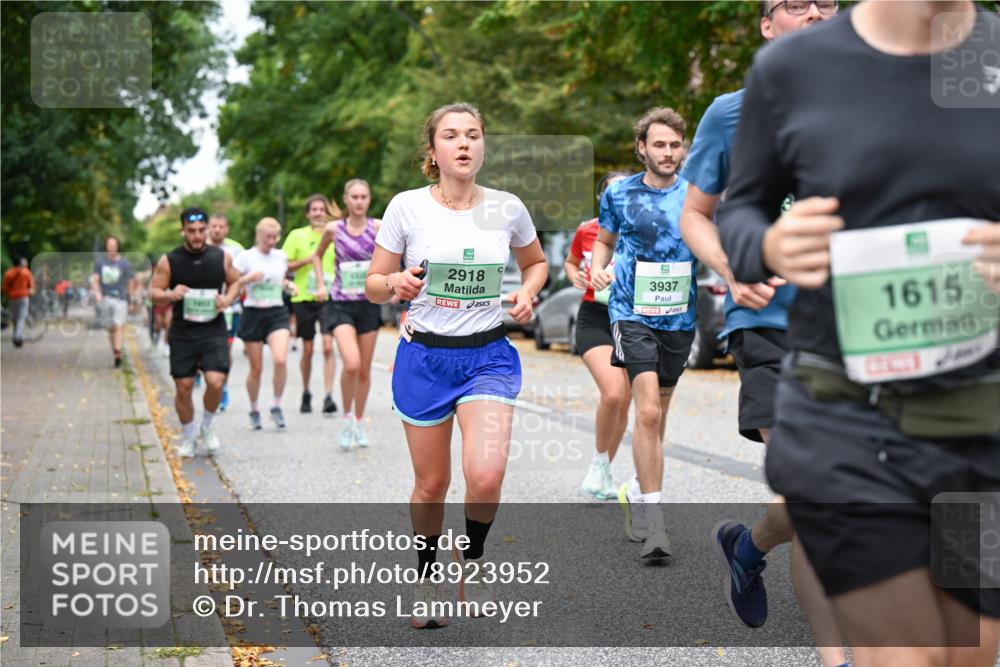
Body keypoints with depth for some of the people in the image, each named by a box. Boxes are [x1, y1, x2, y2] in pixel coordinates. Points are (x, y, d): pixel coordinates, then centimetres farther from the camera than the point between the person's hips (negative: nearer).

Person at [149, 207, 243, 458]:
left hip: (214, 331, 0)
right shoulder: (169, 261, -4)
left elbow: (235, 281, 16)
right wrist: (170, 295, -22)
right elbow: (153, 292, 0)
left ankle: (207, 427, 13)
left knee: (215, 382, -15)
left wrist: (228, 298, -5)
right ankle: (188, 437, 25)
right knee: (183, 387, 4)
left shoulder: (221, 257, 0)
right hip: (182, 333, 0)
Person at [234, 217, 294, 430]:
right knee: (256, 369, 4)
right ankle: (254, 411, 24)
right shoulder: (245, 257, -3)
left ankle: (276, 406, -2)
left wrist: (288, 285, 4)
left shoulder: (281, 257, 9)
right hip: (253, 314, -2)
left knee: (280, 361, -20)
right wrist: (249, 278, -21)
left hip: (277, 313, 2)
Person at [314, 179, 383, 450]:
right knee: (351, 364, -21)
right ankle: (347, 418, 0)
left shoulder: (377, 227, -4)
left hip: (369, 304, 1)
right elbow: (317, 256, 16)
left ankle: (359, 422, 28)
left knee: (364, 369, 10)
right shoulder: (334, 229, -1)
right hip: (341, 304, -1)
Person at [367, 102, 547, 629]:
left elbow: (535, 262, 19)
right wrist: (395, 284, -21)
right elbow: (373, 286, 1)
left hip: (489, 355, 0)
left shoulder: (507, 209, 0)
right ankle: (426, 577, 33)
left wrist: (527, 293, -2)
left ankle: (471, 559, 11)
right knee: (431, 485, 7)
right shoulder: (407, 207, -5)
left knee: (486, 476, -19)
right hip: (424, 356, 0)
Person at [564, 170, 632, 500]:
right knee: (613, 393, -22)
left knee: (623, 404, 6)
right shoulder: (586, 231, 1)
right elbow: (570, 262, 18)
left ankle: (603, 473, 25)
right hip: (594, 319, -2)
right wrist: (575, 276, -3)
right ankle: (599, 464, 0)